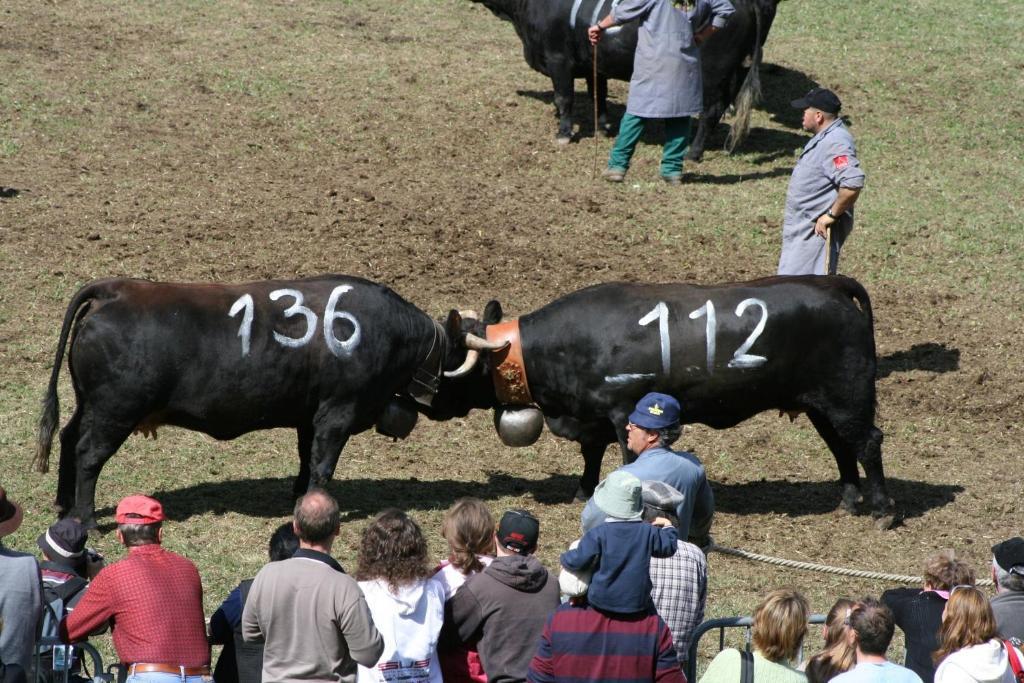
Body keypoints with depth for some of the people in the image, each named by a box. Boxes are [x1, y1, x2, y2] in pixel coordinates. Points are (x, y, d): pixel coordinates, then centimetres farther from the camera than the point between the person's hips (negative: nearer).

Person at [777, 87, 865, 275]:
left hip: (819, 231, -11)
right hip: (803, 229, 11)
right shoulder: (824, 138, 13)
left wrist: (831, 215, -27)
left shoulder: (835, 143, -23)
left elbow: (853, 182, -35)